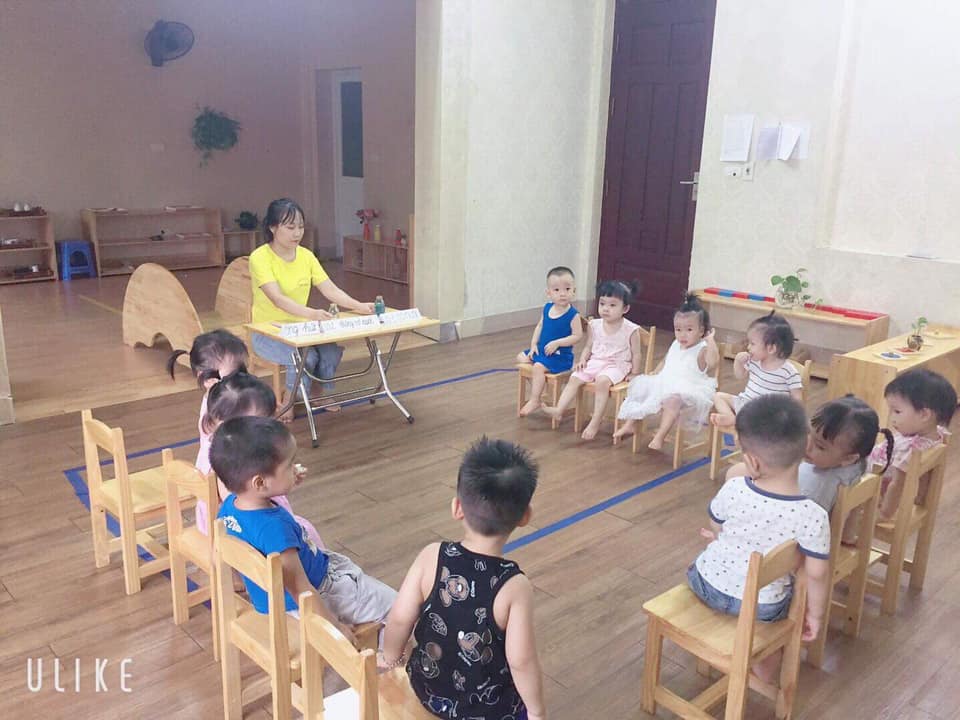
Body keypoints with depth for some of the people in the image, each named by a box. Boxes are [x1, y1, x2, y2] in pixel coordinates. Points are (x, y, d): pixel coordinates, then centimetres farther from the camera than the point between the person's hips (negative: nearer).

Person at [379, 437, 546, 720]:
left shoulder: (431, 557, -20)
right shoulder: (515, 586, -27)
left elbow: (399, 619, -13)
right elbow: (521, 660, -25)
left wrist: (390, 659, 6)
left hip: (427, 690, 4)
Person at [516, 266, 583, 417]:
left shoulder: (573, 314, -17)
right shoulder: (547, 308, 3)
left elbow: (577, 336, -17)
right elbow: (540, 326, 13)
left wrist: (557, 343, -23)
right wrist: (533, 344, 2)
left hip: (560, 355, -8)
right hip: (542, 350, 8)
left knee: (538, 367, -27)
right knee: (521, 358, 8)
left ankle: (534, 400, -13)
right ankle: (537, 388, 16)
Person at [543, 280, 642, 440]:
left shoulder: (630, 329, -8)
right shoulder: (594, 325, 4)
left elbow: (636, 354, -1)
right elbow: (588, 347, 14)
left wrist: (634, 374, -4)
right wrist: (583, 360, -2)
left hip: (616, 365, -5)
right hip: (594, 362, 5)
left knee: (602, 381, -32)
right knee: (575, 378, -16)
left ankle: (596, 421, -27)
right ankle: (559, 410, -21)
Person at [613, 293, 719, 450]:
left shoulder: (702, 350, -10)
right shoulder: (675, 346, 13)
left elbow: (713, 362, -33)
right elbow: (665, 362, 31)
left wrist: (710, 340, -30)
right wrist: (654, 374, 21)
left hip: (688, 389, -8)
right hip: (666, 384, 8)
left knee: (673, 399, -38)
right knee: (640, 387, 5)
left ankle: (659, 437, -33)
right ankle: (628, 425, 15)